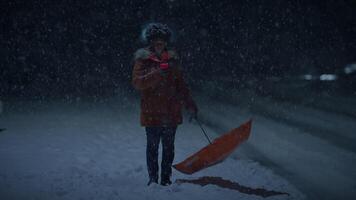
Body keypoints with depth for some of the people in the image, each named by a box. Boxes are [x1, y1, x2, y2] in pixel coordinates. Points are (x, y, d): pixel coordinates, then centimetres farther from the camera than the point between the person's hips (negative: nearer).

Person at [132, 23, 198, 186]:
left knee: (169, 147, 8)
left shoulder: (172, 59, 11)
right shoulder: (143, 59, -1)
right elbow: (137, 82, -14)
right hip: (152, 112, -3)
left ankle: (166, 178, 18)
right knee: (153, 146, 2)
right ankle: (153, 179, 13)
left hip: (171, 112, 4)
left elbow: (181, 85, 17)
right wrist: (158, 73, -25)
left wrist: (190, 105, 14)